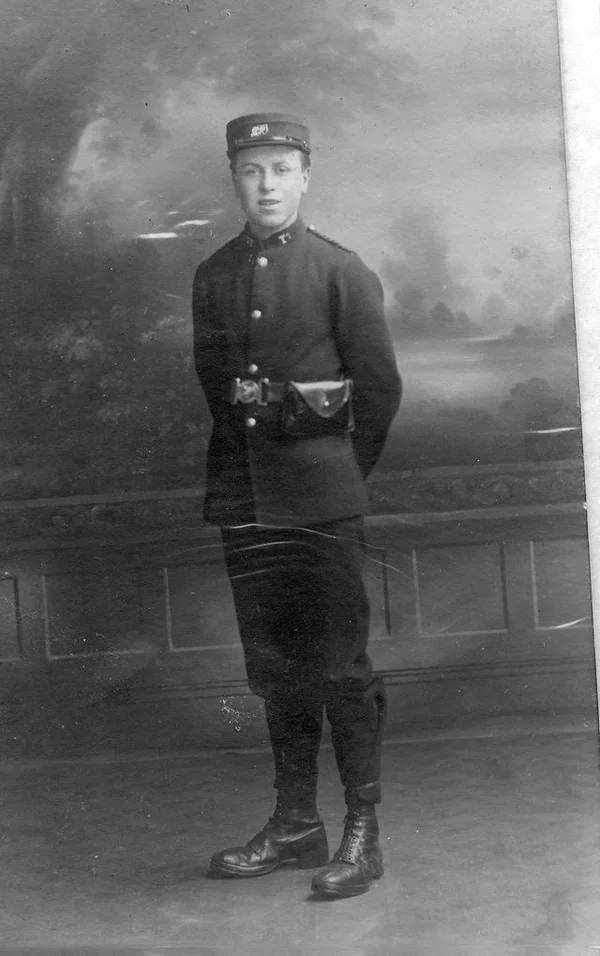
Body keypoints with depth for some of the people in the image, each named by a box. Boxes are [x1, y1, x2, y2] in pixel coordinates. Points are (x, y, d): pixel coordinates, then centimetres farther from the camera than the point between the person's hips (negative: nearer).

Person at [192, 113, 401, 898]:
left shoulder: (342, 272, -4)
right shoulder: (213, 277, 8)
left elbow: (381, 389, 0)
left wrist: (344, 474, 6)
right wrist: (245, 471, 15)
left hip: (323, 502, -4)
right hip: (244, 500, 5)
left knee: (340, 663, -1)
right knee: (274, 664, 11)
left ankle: (363, 832, 9)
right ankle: (295, 822, 22)